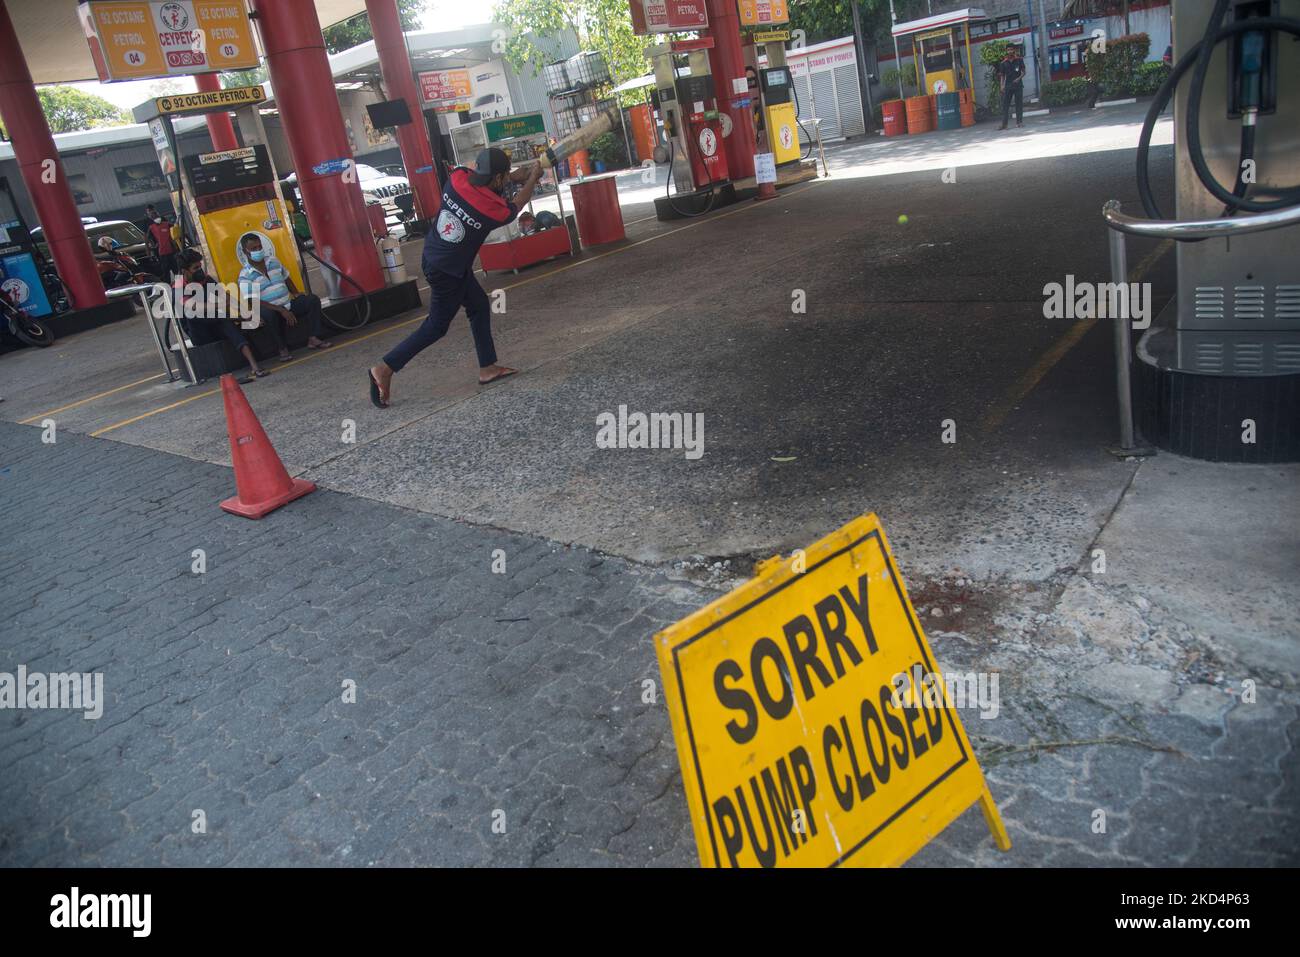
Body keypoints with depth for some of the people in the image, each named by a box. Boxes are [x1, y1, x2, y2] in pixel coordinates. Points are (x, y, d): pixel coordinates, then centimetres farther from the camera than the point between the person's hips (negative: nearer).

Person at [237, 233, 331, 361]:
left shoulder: (273, 261, 9)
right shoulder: (245, 275, -10)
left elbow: (286, 277, 25)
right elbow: (253, 302, -18)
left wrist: (296, 293, 6)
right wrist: (281, 310, -25)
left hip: (289, 305, 6)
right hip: (271, 310, -5)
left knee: (312, 300, -11)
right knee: (268, 313, -39)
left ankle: (313, 338, -15)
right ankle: (282, 348, -23)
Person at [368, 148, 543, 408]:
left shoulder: (457, 176, -13)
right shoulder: (494, 209, -23)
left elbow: (480, 179, 12)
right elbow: (515, 207, 1)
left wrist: (516, 176, 6)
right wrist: (533, 178, 15)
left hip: (433, 256, 8)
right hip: (447, 272, -8)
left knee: (479, 306, 17)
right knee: (436, 327, 5)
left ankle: (488, 367, 24)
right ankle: (384, 369, 6)